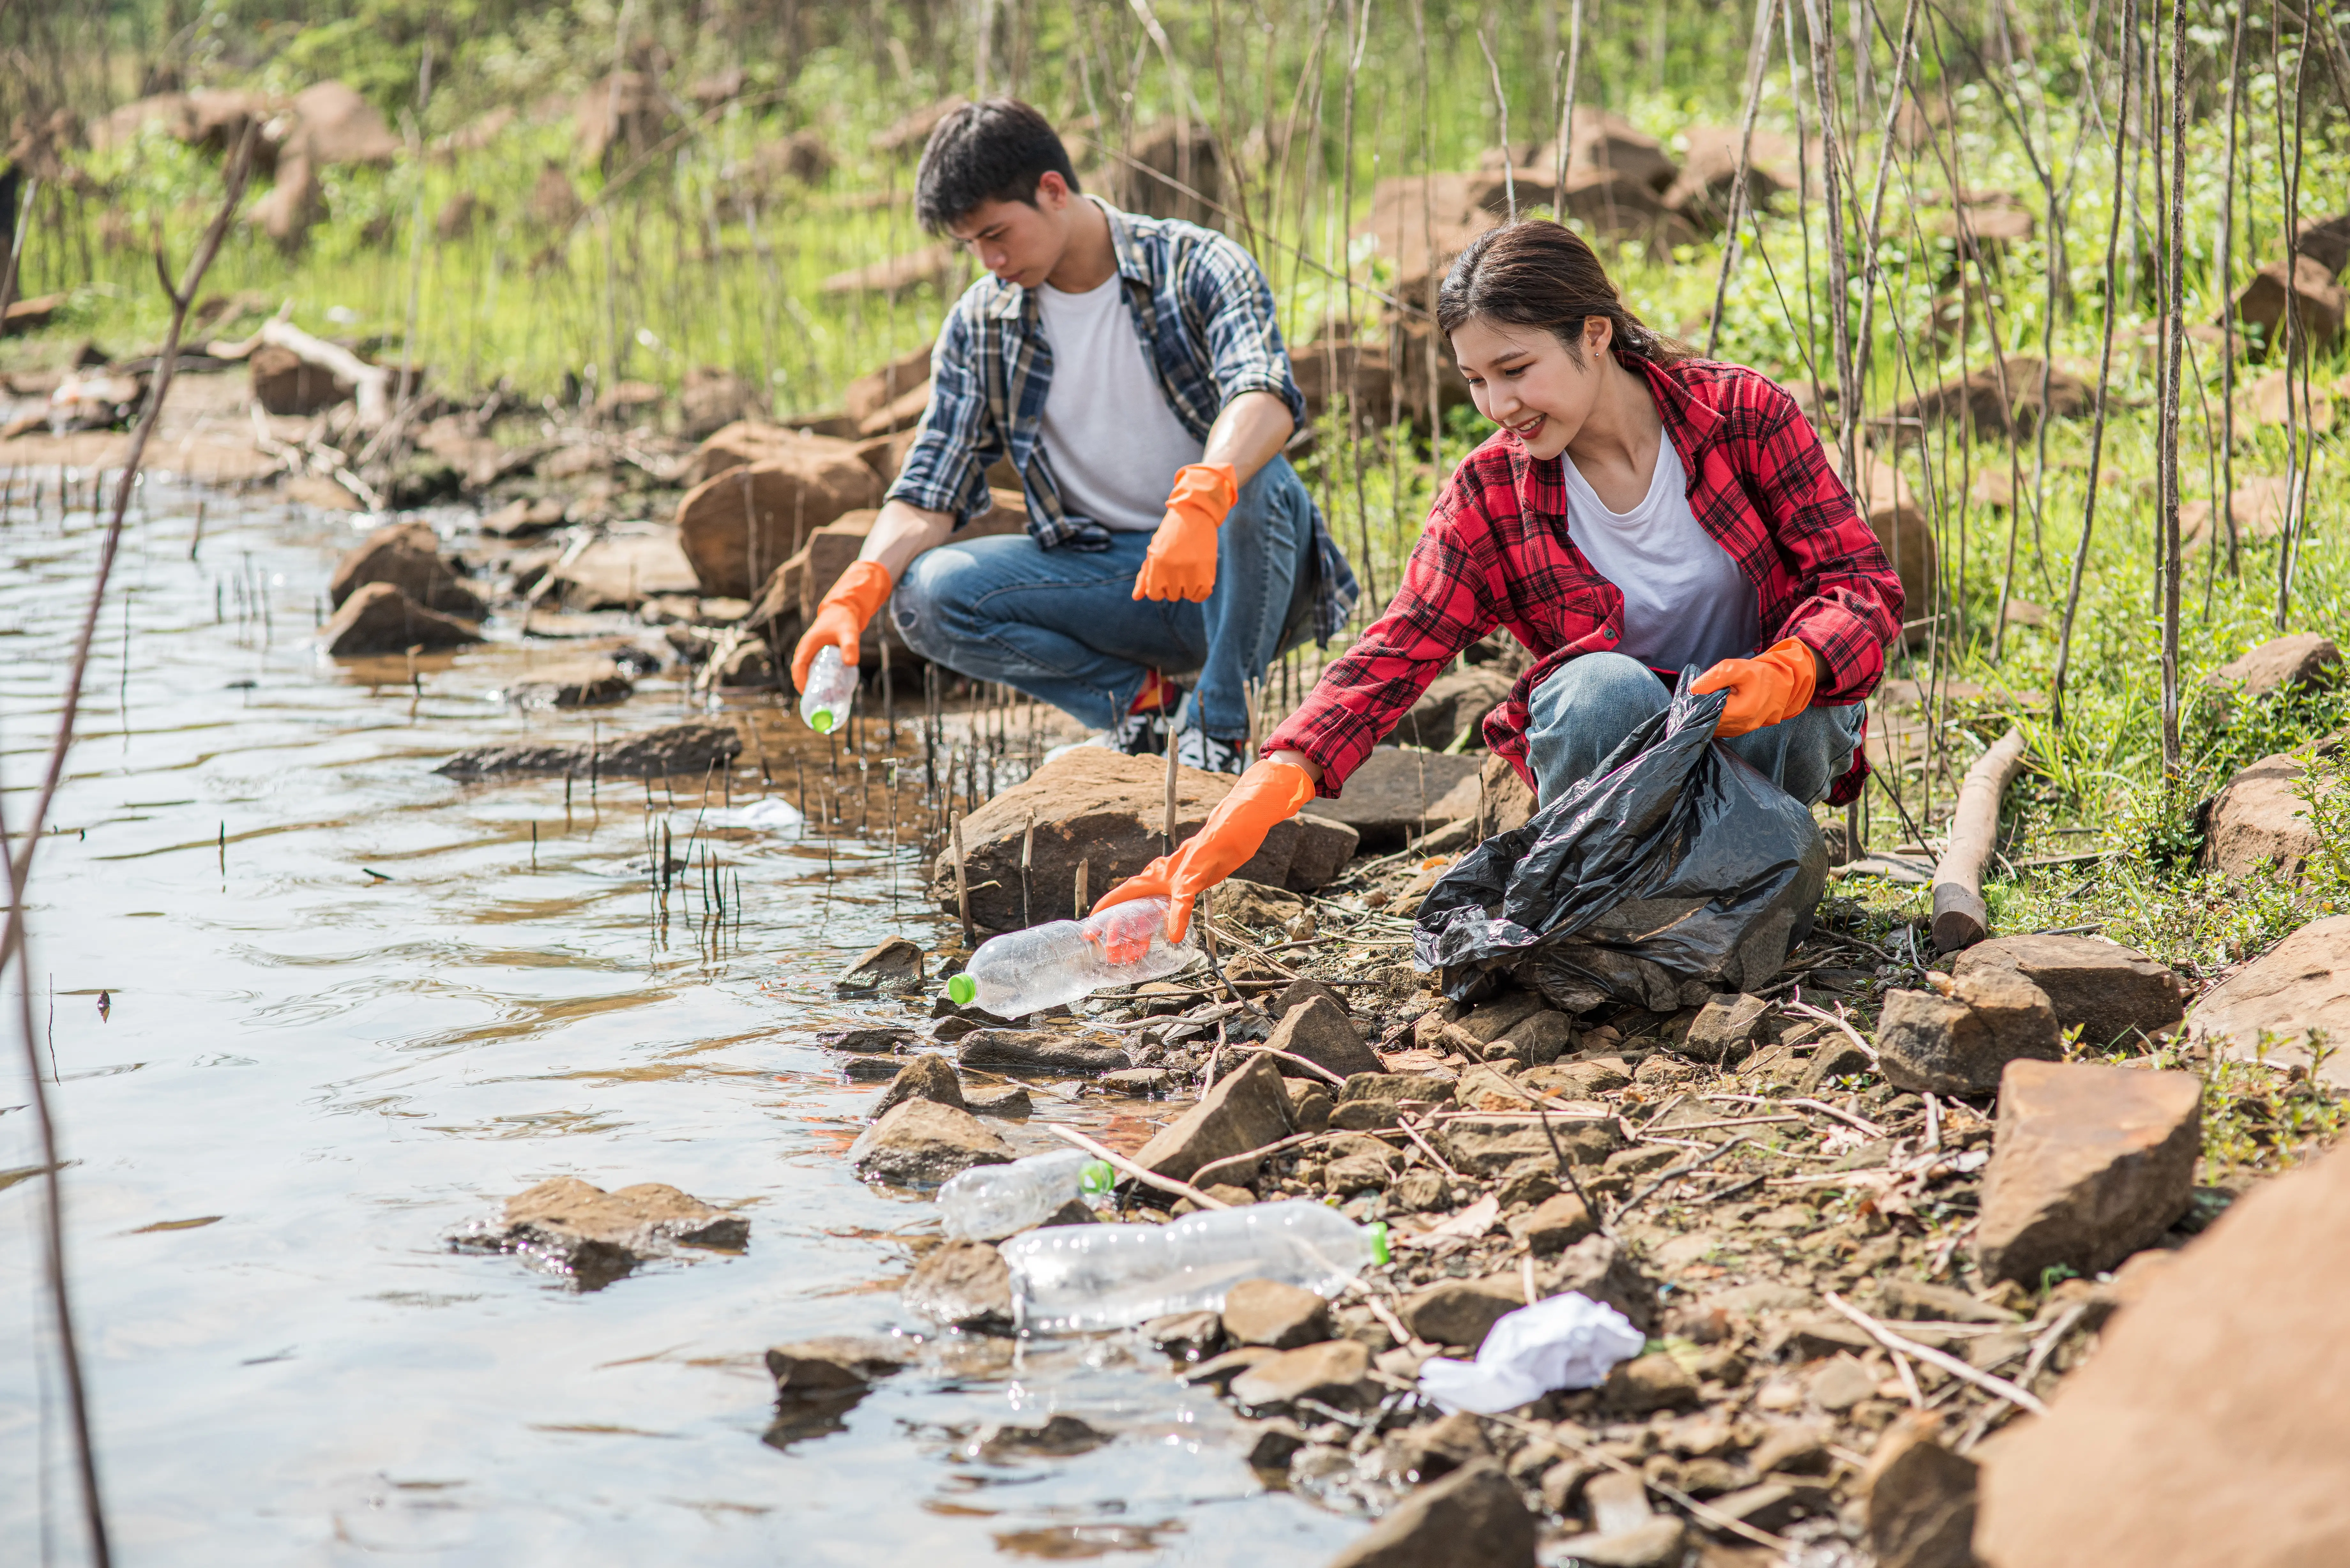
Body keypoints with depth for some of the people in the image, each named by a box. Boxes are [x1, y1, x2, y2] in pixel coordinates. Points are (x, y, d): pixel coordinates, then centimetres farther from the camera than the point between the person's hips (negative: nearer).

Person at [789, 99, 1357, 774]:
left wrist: (1198, 503, -51)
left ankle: (1219, 725, -19)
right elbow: (927, 495, 0)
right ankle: (1133, 694, -3)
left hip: (1231, 574, -3)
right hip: (1103, 573, 3)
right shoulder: (979, 326, 2)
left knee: (1258, 480, -37)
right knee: (927, 596, -21)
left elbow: (1265, 395, -31)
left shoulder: (1197, 268, -11)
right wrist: (855, 595, -21)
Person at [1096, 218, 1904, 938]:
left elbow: (1865, 583, -15)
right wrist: (1260, 795, -34)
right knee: (1603, 689, -35)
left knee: (1781, 713, -36)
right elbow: (1393, 656, -18)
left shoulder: (1746, 415, -12)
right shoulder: (1489, 495, -9)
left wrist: (1783, 674, -38)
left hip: (1767, 717, 0)